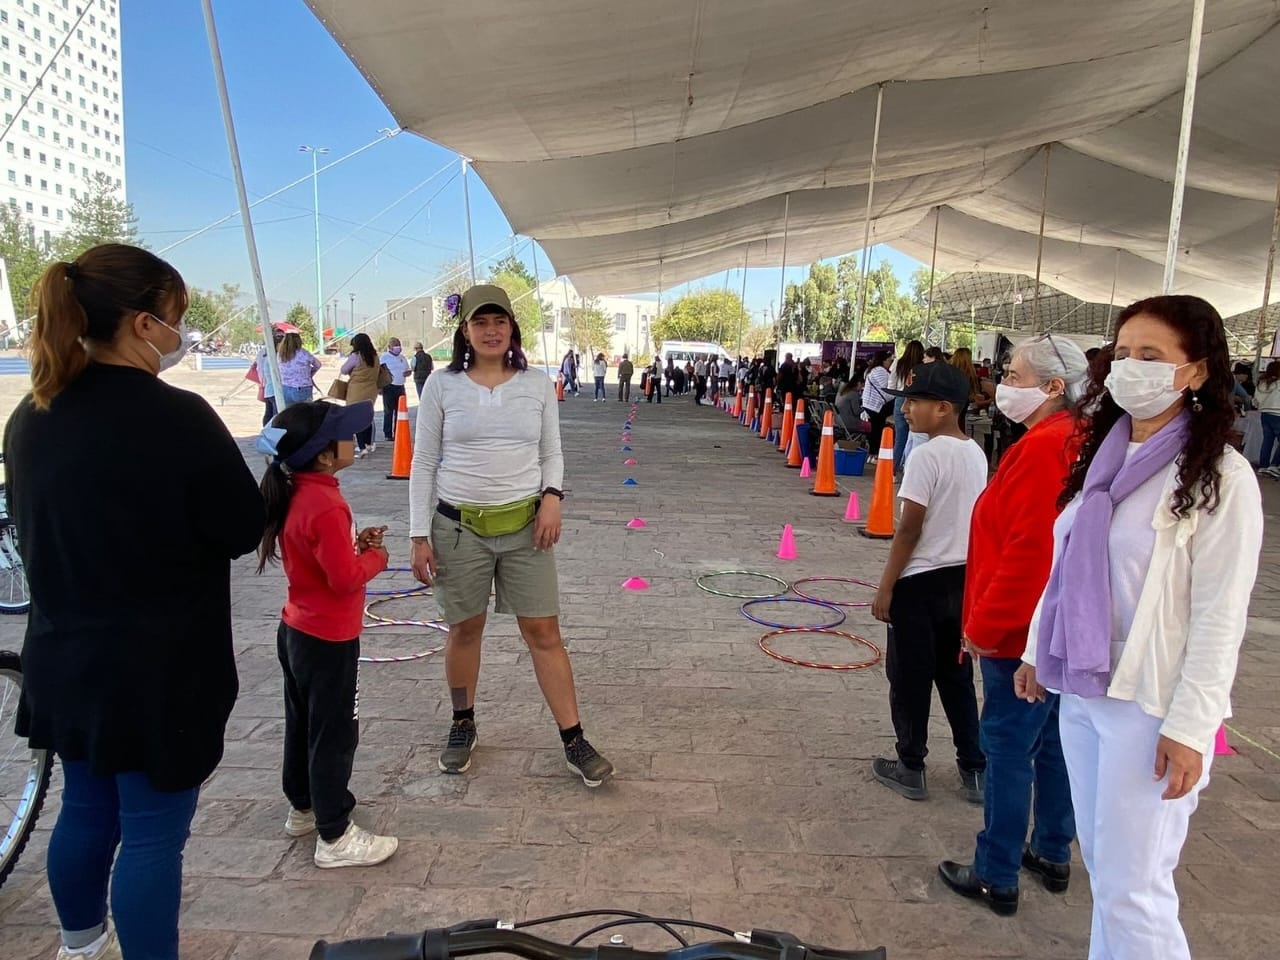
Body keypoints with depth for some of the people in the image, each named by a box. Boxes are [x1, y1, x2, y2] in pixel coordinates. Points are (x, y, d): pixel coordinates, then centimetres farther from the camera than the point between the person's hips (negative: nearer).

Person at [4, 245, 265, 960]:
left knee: (87, 808, 26)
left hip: (64, 661, 8)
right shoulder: (177, 417, -22)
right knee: (153, 833, 7)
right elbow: (244, 531, -13)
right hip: (160, 671, -8)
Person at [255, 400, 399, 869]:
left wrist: (355, 543, 1)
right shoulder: (325, 505, -27)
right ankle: (335, 838, 14)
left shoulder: (295, 493, 3)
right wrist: (375, 556, -10)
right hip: (328, 641, -9)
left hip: (297, 631, 10)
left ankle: (303, 808, 40)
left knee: (303, 724, 22)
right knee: (334, 734, 2)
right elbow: (346, 577, -27)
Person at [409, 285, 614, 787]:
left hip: (525, 525, 1)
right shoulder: (442, 386, -2)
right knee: (464, 629, 13)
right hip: (458, 526, 0)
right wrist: (419, 536, -2)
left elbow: (552, 453, 9)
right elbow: (423, 464, 1)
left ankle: (574, 740, 14)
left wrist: (552, 496, -11)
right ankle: (463, 724, 35)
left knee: (544, 632, 3)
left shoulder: (538, 385, 2)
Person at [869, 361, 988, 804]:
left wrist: (885, 587, -12)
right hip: (961, 577, 8)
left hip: (920, 581, -8)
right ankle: (975, 769, 23)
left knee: (909, 677, 7)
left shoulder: (926, 455, -18)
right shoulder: (976, 454, 6)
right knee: (955, 674, 17)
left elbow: (909, 528, -19)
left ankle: (911, 768, 19)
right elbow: (968, 519, 12)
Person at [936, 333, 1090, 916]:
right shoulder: (1074, 443, 9)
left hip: (1020, 633, -10)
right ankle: (1053, 854, 35)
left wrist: (983, 626, -16)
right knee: (1050, 742, 19)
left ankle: (997, 877, 14)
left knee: (1007, 749, 2)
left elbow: (1026, 552, -25)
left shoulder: (1041, 449, -21)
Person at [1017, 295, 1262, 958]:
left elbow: (1219, 617, -13)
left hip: (1148, 703, -6)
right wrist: (1038, 651, 16)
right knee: (1102, 867, 17)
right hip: (1080, 687, 7)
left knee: (1131, 888, 0)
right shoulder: (1104, 454, 9)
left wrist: (1189, 727, -15)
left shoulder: (1218, 476, -11)